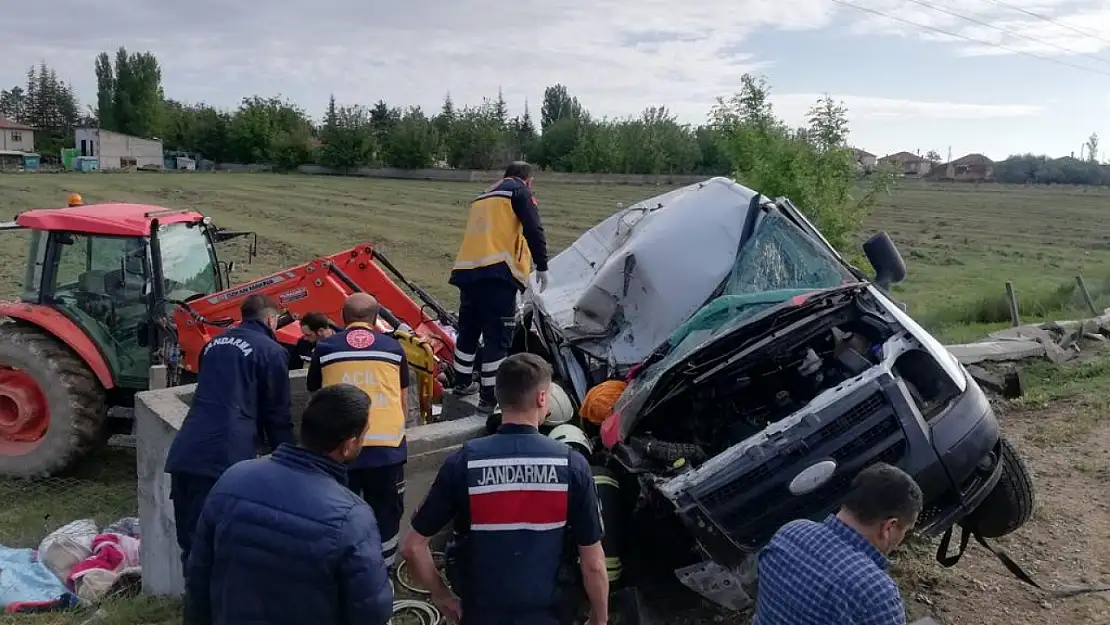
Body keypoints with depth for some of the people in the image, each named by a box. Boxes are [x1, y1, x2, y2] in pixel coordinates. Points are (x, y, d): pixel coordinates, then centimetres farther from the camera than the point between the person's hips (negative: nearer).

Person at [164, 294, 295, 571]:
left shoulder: (214, 344, 22)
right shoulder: (271, 351, 2)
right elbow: (278, 413, 3)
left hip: (184, 453, 7)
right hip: (225, 457, -6)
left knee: (191, 539, 15)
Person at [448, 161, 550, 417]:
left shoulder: (484, 196, 30)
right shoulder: (520, 191, 6)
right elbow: (534, 230, -7)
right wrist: (542, 267, -3)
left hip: (467, 270, 8)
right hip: (497, 272, -8)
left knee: (468, 329, 21)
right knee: (497, 336, -4)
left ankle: (462, 384, 34)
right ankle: (489, 398, -3)